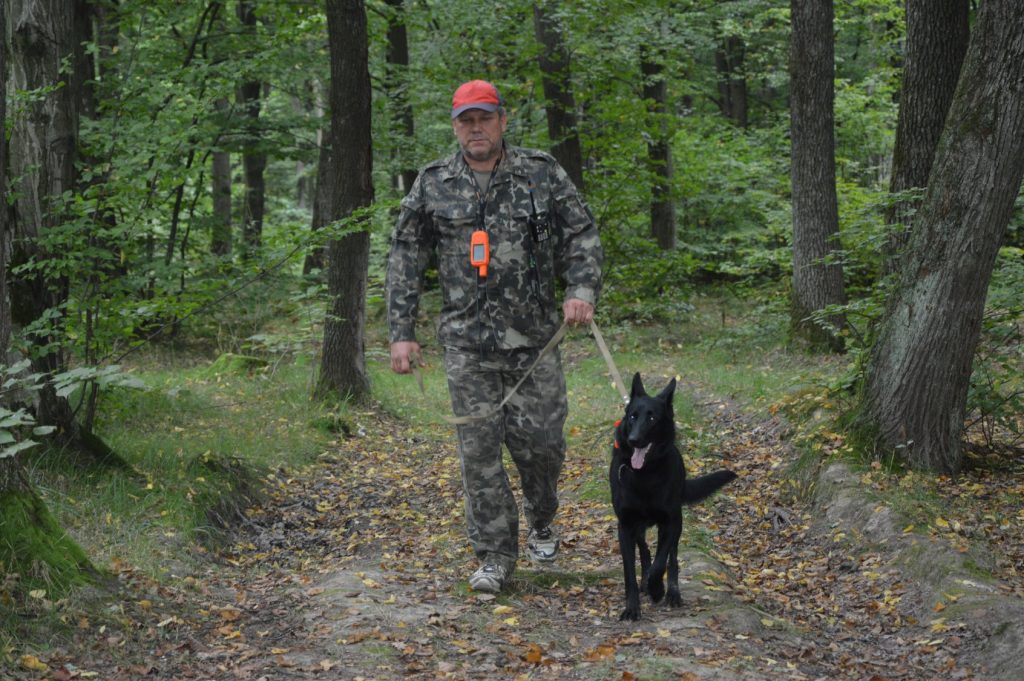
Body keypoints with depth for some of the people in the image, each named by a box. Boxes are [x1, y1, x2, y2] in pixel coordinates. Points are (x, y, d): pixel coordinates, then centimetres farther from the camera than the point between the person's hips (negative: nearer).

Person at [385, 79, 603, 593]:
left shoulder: (543, 174, 2)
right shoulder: (433, 184, 4)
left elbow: (582, 236, 4)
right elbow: (405, 260, 7)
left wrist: (582, 290, -13)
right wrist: (401, 332, 2)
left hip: (533, 336, 0)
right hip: (466, 342, 1)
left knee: (539, 439, 1)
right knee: (479, 448, 0)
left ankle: (541, 522, 32)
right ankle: (495, 556, 11)